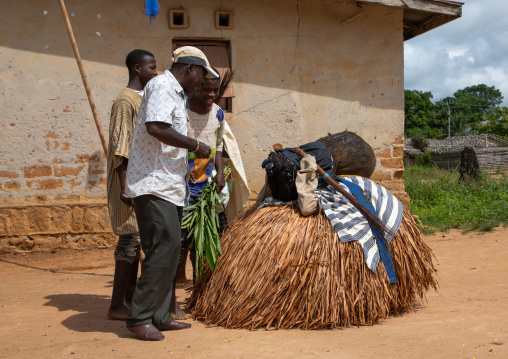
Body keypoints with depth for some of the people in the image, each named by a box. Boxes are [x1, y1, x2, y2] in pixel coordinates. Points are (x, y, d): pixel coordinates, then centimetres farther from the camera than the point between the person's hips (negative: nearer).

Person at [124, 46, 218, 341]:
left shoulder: (176, 93, 23)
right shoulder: (162, 87, -9)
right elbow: (156, 127, -25)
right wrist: (195, 145, -16)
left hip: (170, 186, 10)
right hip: (153, 184, -10)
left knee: (169, 249, 9)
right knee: (165, 246, -14)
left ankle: (159, 316, 16)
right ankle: (140, 317, -5)